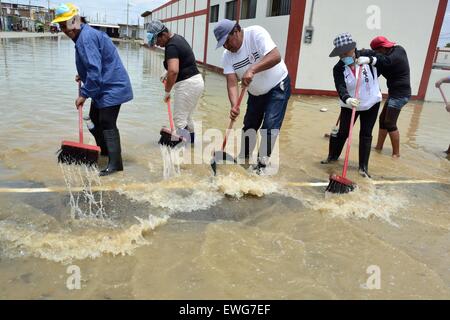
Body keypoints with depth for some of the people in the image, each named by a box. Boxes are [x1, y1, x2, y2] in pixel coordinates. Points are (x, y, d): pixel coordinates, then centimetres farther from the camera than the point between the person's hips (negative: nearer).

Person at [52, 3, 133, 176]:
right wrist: (82, 76, 12)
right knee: (95, 119, 21)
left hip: (112, 88, -11)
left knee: (107, 125, -11)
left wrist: (84, 94, -21)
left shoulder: (87, 37, -20)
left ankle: (115, 163, -6)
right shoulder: (83, 35, 13)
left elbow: (95, 69, -26)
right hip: (103, 88, 11)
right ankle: (104, 149, 37)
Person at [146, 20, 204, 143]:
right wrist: (166, 73, 17)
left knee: (179, 120, -4)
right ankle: (191, 143, 29)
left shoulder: (171, 46, -17)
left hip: (187, 84, -10)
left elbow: (174, 71, -31)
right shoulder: (177, 38, 13)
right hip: (196, 81, 10)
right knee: (187, 117, 19)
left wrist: (167, 91, -20)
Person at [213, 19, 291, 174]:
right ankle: (243, 158, 27)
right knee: (249, 125, 10)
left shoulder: (256, 33, -24)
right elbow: (232, 83, -17)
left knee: (269, 127, -10)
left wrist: (252, 70, -48)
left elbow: (276, 56, -36)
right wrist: (234, 106, -34)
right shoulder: (227, 56, -10)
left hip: (278, 87, -5)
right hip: (255, 92, 6)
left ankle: (262, 164, 2)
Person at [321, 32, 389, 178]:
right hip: (349, 105, 0)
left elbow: (387, 61, -14)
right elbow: (340, 87, -29)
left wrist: (370, 60, -30)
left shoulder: (366, 54, -11)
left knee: (366, 134, 3)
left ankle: (363, 166, 12)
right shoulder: (338, 68, -15)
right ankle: (333, 155, 32)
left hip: (371, 103, 0)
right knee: (342, 132, 6)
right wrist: (347, 99, -49)